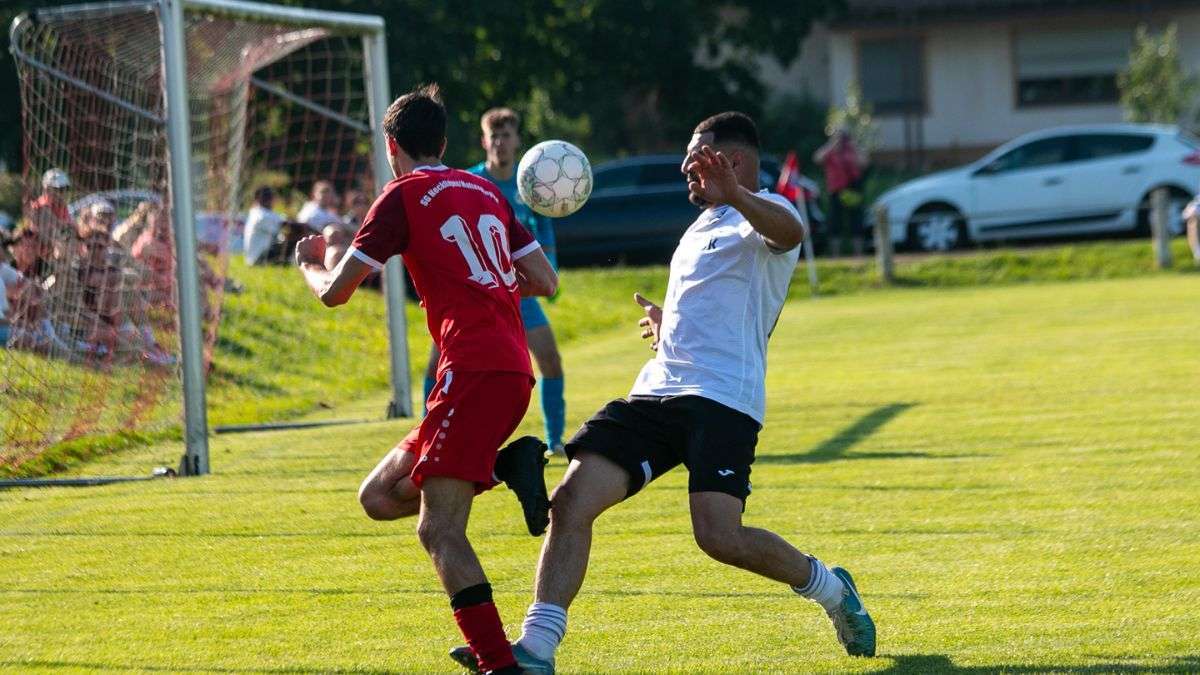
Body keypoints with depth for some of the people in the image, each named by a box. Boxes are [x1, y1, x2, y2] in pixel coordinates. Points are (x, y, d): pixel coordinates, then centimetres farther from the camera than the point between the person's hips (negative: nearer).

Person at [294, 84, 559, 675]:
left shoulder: (404, 196, 1)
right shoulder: (486, 191, 20)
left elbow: (334, 291, 2)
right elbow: (545, 281, 19)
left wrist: (310, 264, 25)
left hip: (474, 369, -8)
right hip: (511, 369, 8)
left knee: (439, 529, -12)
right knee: (379, 497, 13)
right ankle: (509, 464, -2)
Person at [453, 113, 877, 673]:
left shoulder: (764, 212, 0)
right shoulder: (702, 227, 28)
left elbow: (789, 232, -28)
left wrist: (734, 194, -46)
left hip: (722, 399, -8)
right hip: (655, 394, 8)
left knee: (720, 537, -21)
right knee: (571, 500, -10)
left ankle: (830, 589, 7)